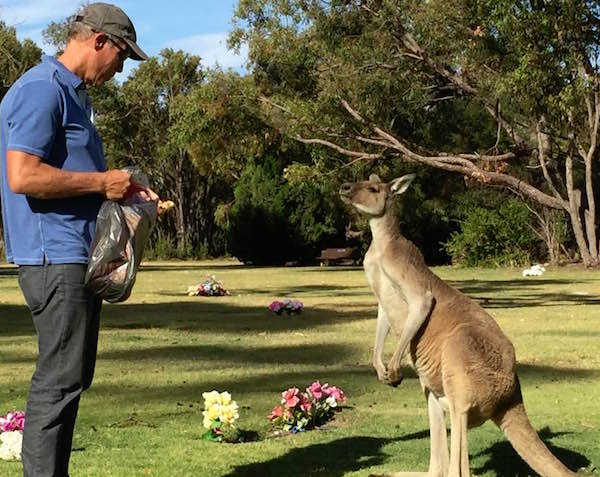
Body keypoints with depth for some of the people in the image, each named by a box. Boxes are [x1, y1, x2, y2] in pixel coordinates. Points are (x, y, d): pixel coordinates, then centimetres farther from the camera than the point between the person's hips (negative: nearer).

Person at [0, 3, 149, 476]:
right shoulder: (41, 90, -13)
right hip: (55, 257, -11)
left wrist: (116, 188, 14)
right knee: (59, 380, -8)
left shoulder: (73, 94, 20)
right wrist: (101, 182, -16)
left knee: (71, 378, 14)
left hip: (79, 257, 11)